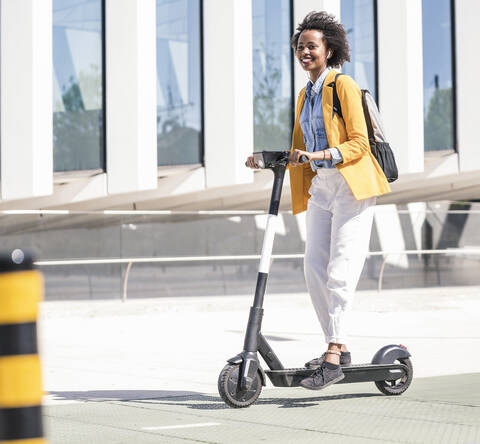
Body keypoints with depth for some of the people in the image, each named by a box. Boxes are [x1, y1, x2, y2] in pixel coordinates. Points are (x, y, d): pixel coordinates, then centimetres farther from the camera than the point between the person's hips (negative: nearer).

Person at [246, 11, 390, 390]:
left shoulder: (343, 86, -5)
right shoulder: (305, 95, 18)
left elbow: (358, 143, -12)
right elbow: (299, 152, 21)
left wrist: (320, 155, -25)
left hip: (352, 186, -8)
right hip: (320, 188, 8)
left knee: (340, 270, -14)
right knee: (315, 269, 0)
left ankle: (333, 357, -17)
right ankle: (338, 349, 9)